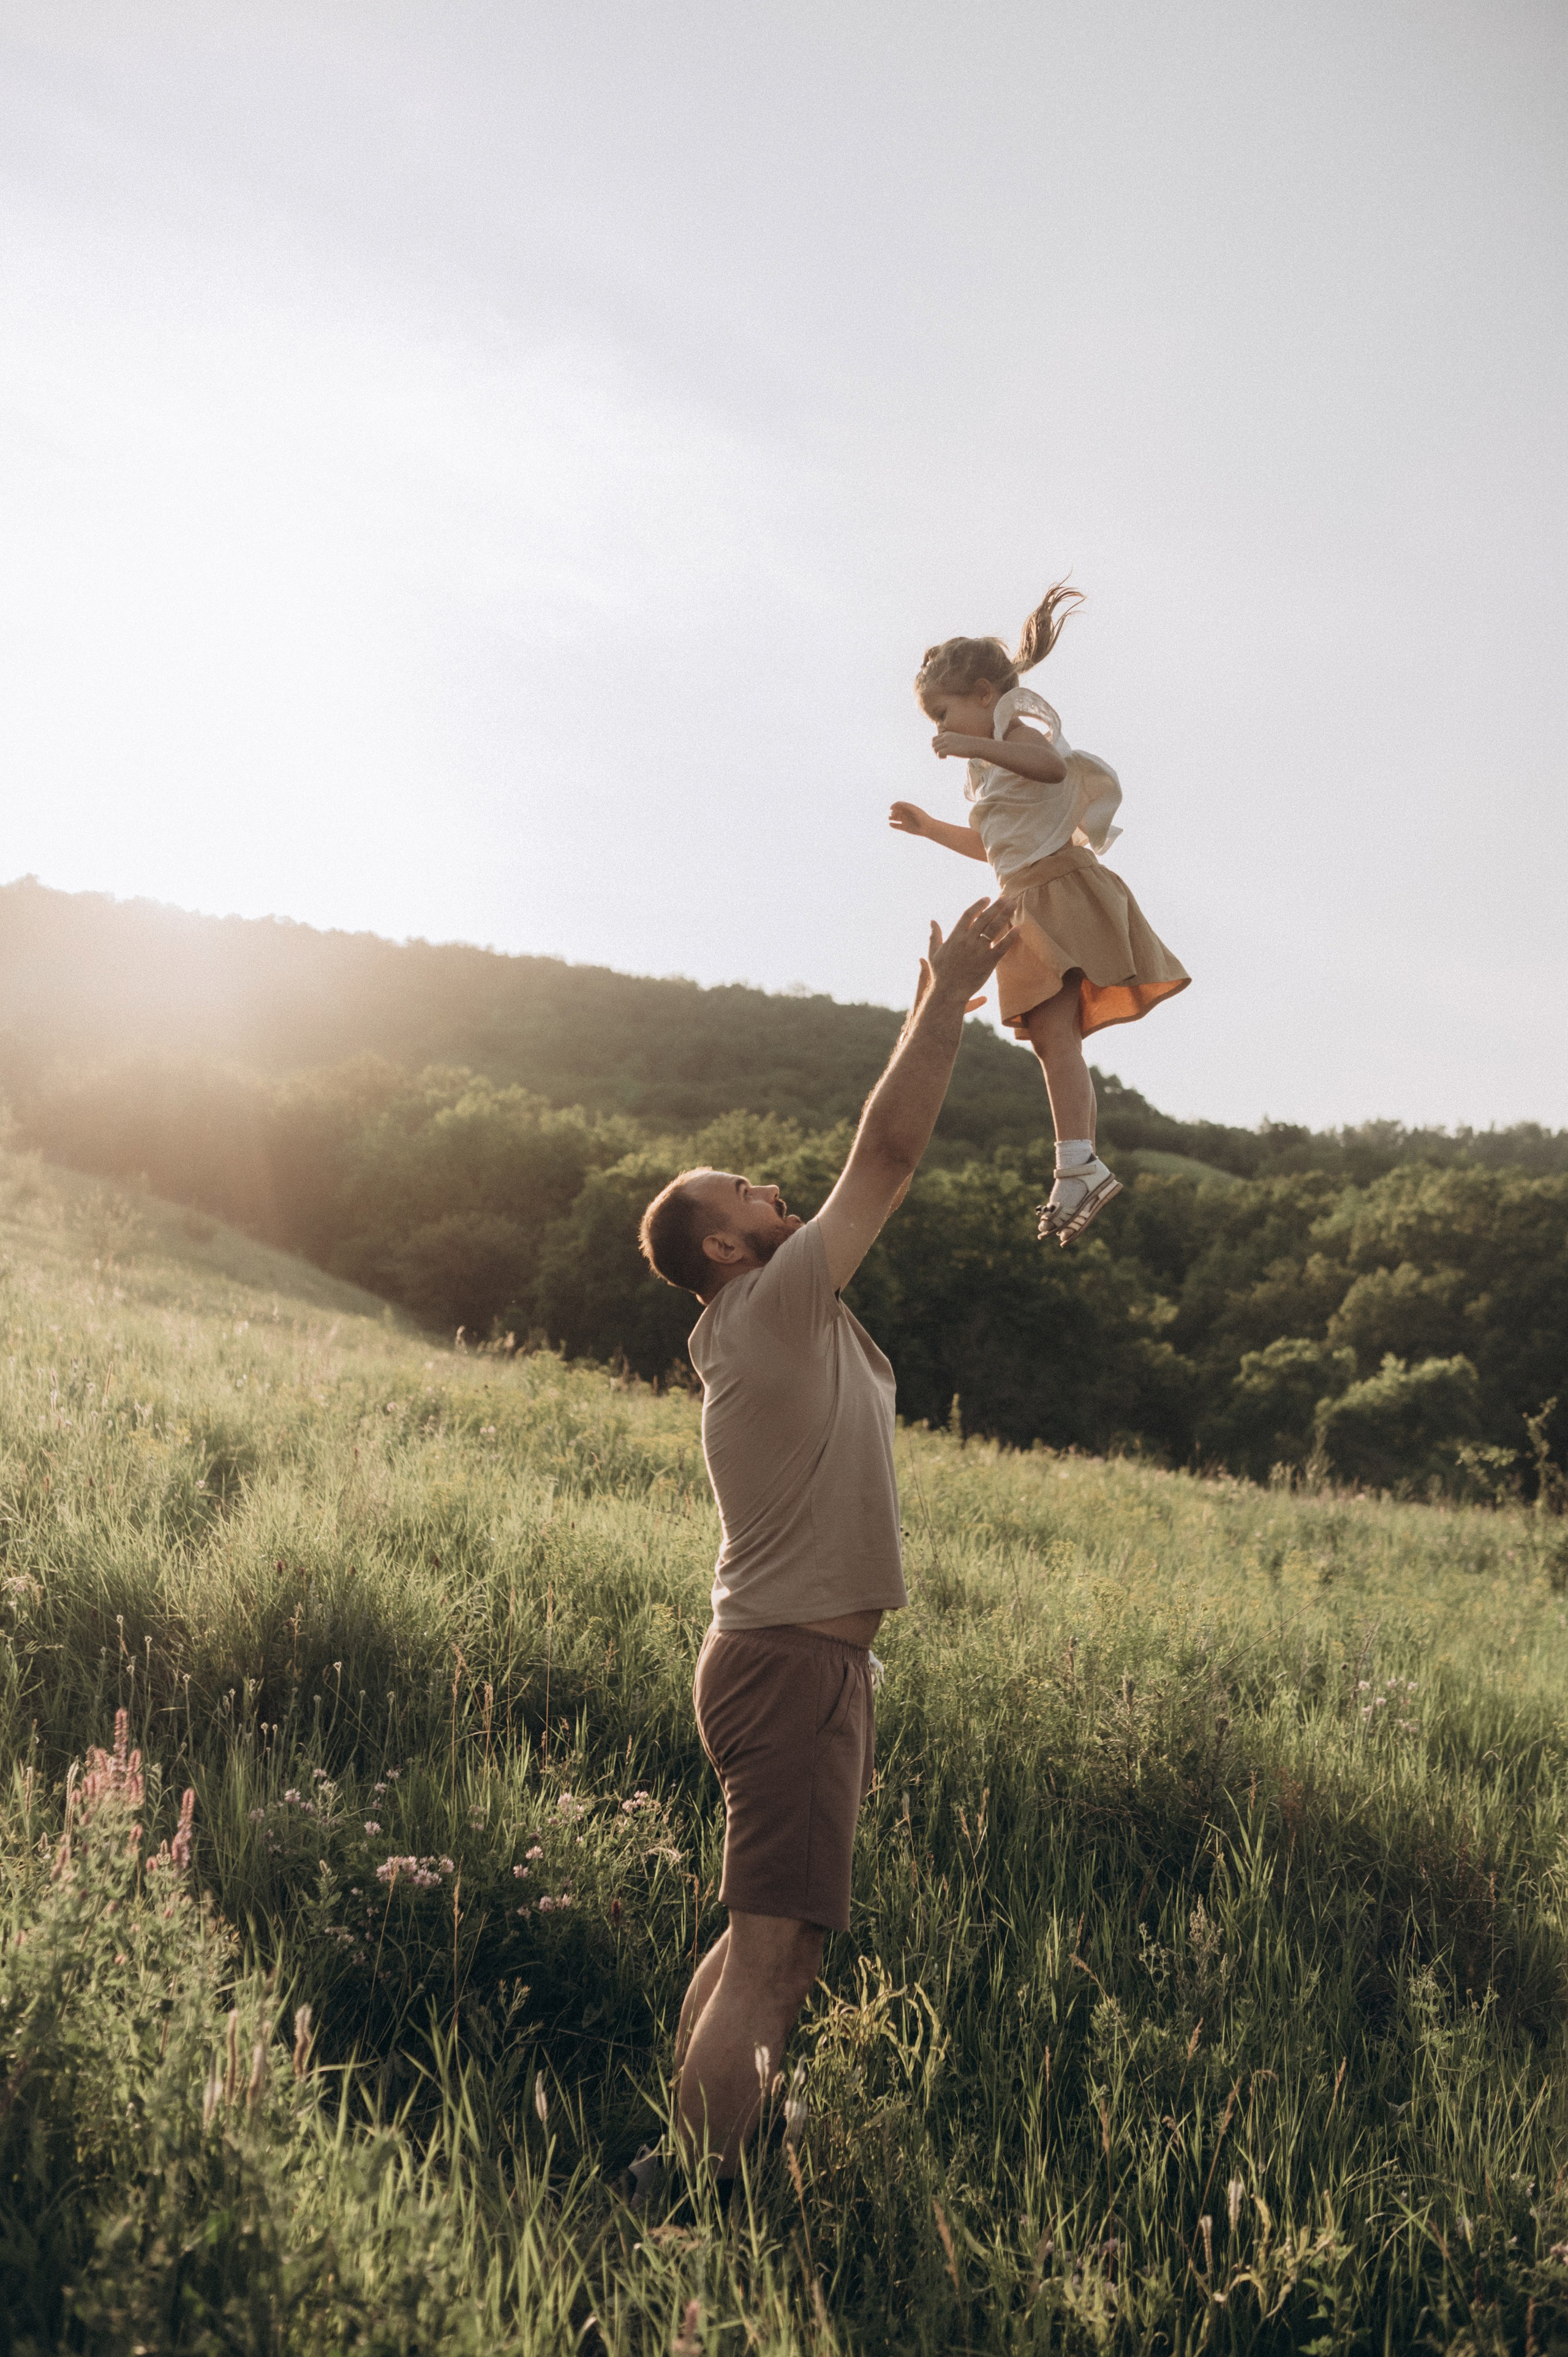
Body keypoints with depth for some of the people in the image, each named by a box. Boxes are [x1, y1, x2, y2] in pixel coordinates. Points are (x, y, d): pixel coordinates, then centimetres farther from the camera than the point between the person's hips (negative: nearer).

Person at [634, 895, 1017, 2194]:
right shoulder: (770, 1307, -14)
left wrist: (934, 1015, 16)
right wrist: (950, 1001, -13)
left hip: (806, 1660, 10)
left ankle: (684, 2170, 25)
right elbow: (887, 1155, -19)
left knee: (769, 1938, 17)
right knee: (773, 1950, -9)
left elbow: (881, 1162, 17)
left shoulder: (788, 1317, 12)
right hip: (794, 1664, -10)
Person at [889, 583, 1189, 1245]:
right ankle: (1083, 1169, 5)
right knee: (1050, 1041, 5)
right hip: (1026, 904, 10)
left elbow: (1051, 763, -28)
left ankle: (1077, 1163, -29)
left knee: (1053, 1029, -23)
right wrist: (929, 827, 33)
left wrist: (971, 745, -29)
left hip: (1060, 888, -10)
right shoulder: (988, 771, 25)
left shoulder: (1019, 725, -2)